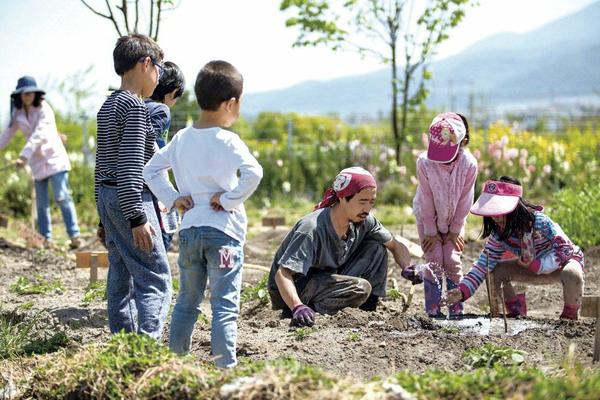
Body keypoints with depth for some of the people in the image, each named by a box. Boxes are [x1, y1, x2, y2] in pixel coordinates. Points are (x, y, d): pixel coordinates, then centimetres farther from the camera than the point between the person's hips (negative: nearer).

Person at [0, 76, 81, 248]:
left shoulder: (44, 109, -13)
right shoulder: (17, 113, 3)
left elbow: (38, 135, -24)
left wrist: (24, 156, -33)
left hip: (54, 158, -6)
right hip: (38, 162, 6)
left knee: (62, 197, -15)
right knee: (41, 203, 5)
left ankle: (74, 235, -18)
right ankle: (46, 239, 11)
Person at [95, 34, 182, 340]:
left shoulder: (108, 107, 17)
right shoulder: (135, 107, -12)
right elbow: (130, 166, -19)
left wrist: (104, 217, 23)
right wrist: (137, 218, -22)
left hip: (107, 198, 10)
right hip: (132, 200, -10)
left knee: (121, 281, 11)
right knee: (155, 281, -10)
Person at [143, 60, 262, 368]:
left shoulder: (181, 138, 7)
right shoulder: (227, 141, -13)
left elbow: (151, 170, 15)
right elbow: (253, 173, -28)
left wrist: (173, 198, 8)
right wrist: (230, 199, -15)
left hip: (188, 229, 6)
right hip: (223, 231, -6)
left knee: (186, 303, 16)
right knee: (224, 306, -3)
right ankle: (226, 366, -5)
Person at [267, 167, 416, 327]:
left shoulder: (364, 221, -8)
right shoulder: (312, 230, -30)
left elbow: (396, 246, 7)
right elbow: (282, 274, -36)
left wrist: (407, 268, -15)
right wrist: (298, 307, -54)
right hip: (292, 292, -8)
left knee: (376, 249, -4)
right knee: (361, 288, -28)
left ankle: (368, 311, 0)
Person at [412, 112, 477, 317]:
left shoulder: (469, 164, -24)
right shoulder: (424, 162, -27)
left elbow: (464, 201, -13)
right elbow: (426, 201, -18)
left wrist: (455, 230, -6)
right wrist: (431, 231, -10)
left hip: (454, 220, 1)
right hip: (428, 219, -1)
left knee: (452, 261, -6)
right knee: (434, 262, -7)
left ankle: (456, 311, 3)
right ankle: (433, 312, -1)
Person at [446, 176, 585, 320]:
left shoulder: (537, 221, -29)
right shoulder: (499, 233, -13)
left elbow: (565, 249, -31)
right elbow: (483, 265, -17)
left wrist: (533, 265, -30)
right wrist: (461, 292, -32)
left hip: (565, 260, -5)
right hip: (534, 268, 5)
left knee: (571, 274, -40)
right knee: (496, 271, -15)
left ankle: (570, 315, -14)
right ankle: (517, 313, 4)